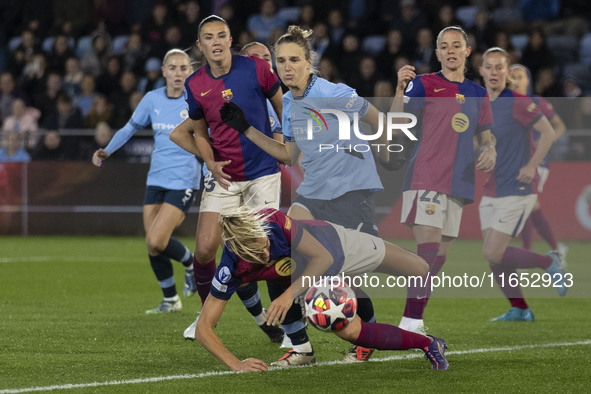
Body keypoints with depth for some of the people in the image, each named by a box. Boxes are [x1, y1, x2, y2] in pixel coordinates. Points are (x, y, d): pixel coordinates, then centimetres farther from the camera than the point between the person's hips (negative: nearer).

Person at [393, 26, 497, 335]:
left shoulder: (478, 94, 15)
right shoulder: (424, 84, 0)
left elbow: (485, 137, 23)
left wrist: (490, 152, 0)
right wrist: (401, 89, -26)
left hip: (459, 181, 6)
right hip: (425, 176, -6)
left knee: (440, 254, 6)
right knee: (428, 246, -19)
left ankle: (413, 319, 16)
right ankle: (411, 321, -18)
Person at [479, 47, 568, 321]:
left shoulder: (517, 103, -12)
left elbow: (548, 132, -13)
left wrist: (531, 166, -17)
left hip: (516, 190, -7)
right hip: (491, 192, 7)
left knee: (494, 253, -12)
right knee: (491, 255, 3)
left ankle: (550, 263, 7)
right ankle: (519, 309, 16)